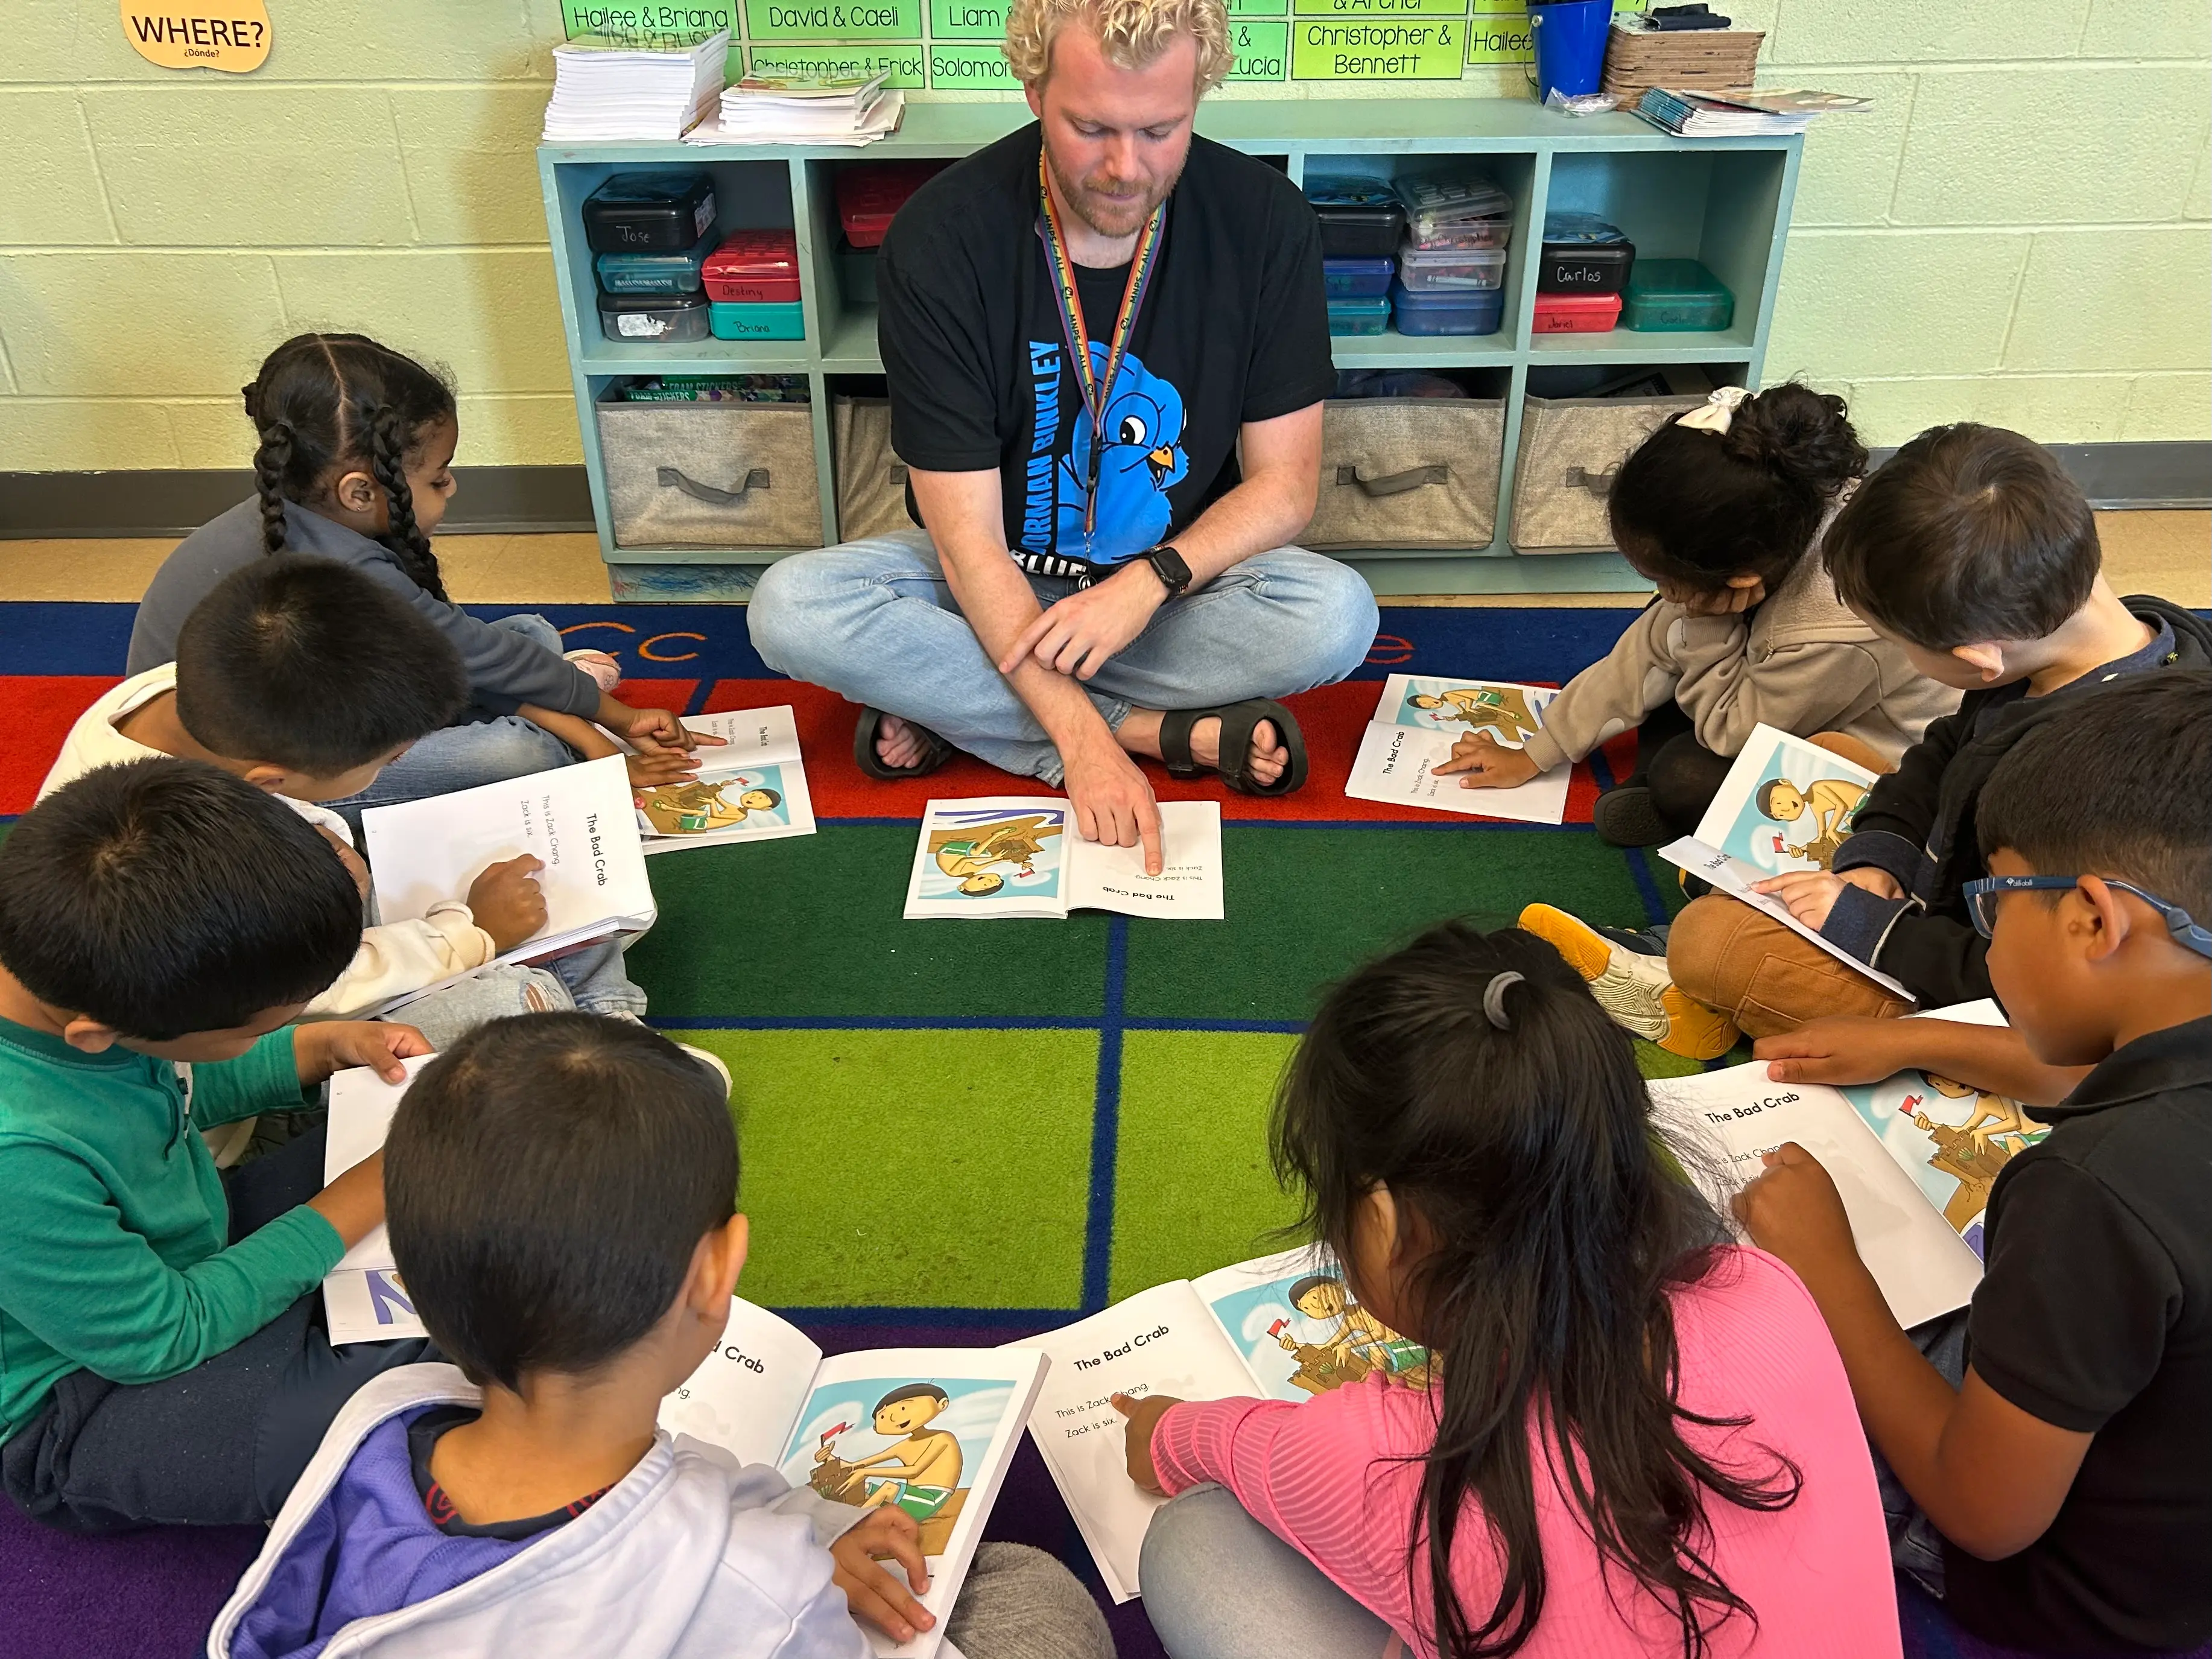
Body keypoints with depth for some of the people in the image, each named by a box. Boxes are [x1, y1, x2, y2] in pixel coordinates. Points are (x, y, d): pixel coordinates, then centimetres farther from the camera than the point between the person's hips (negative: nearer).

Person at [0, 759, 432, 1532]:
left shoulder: (76, 955, -18)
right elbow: (161, 1338, -23)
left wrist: (324, 1047, -8)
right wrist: (362, 1198, -18)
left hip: (182, 1254, 8)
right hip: (83, 1403, -8)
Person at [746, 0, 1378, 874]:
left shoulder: (1266, 220, -14)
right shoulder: (940, 236, -20)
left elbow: (1284, 482, -8)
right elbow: (966, 535, -22)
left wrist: (1152, 579, -27)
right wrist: (1086, 739, -32)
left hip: (1178, 577, 1)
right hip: (994, 581, 0)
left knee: (1339, 616, -29)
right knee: (790, 608, -28)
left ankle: (950, 703, -20)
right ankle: (1170, 733, -22)